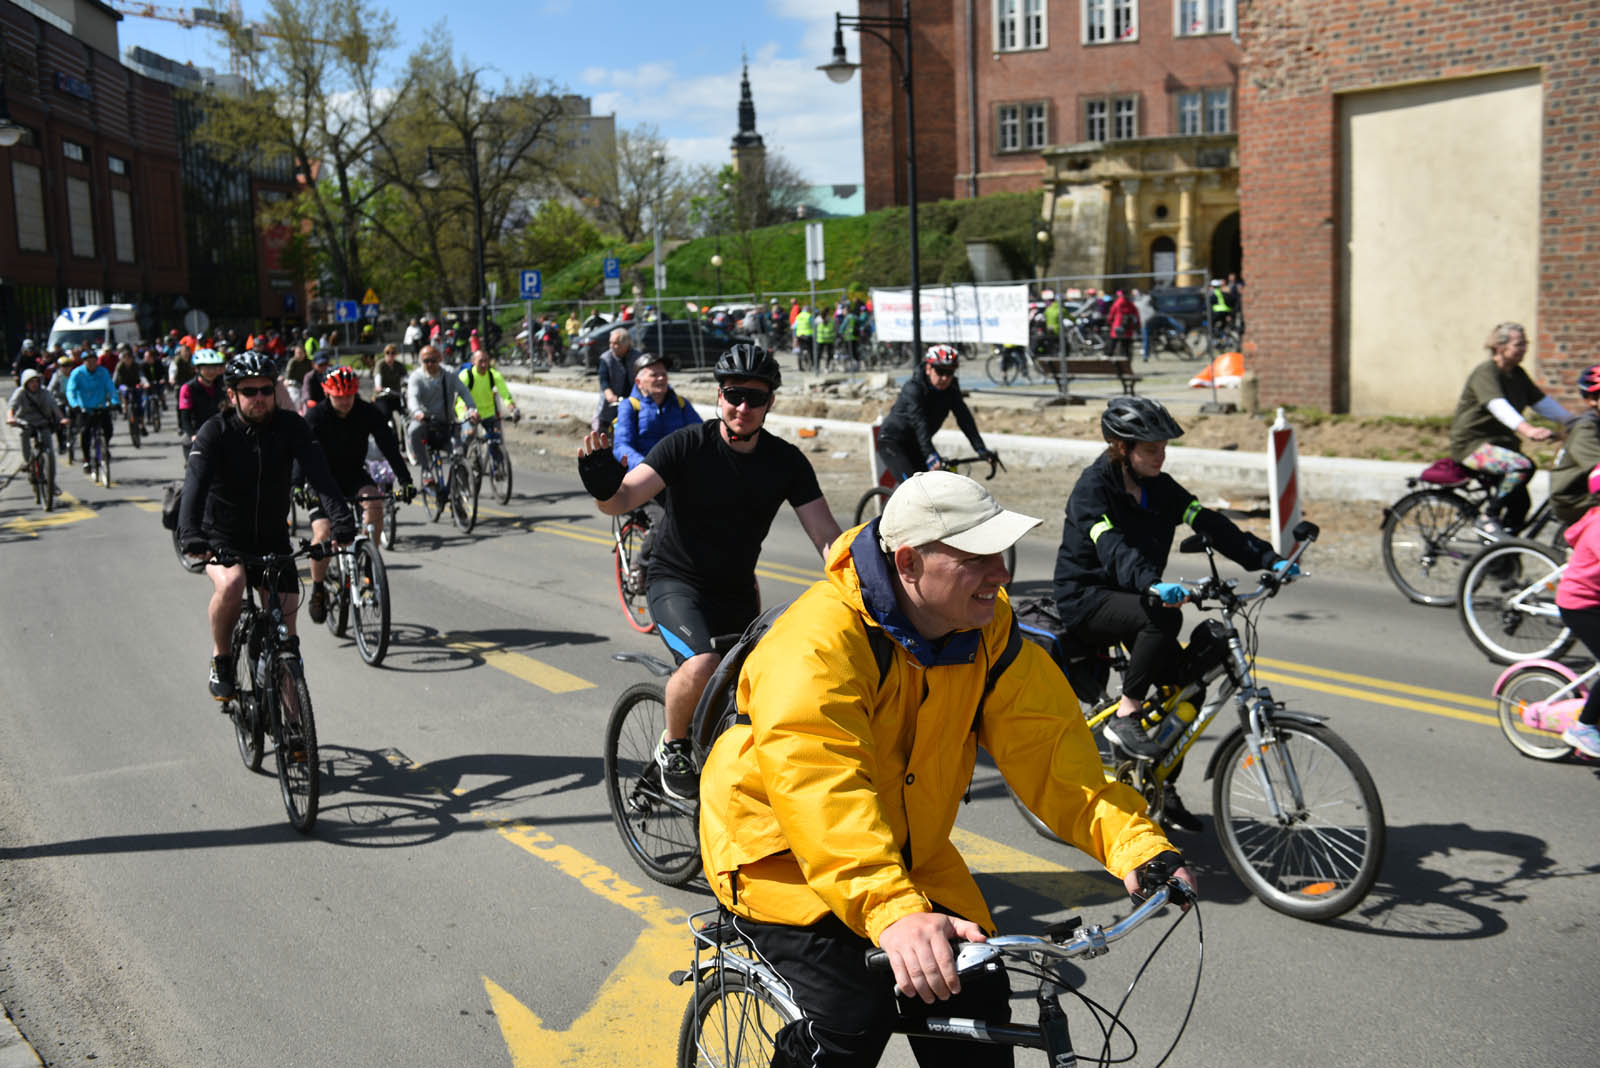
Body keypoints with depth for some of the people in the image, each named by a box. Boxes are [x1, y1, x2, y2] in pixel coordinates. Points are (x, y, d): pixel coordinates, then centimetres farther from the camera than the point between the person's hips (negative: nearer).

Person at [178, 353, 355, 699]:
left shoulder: (290, 427, -11)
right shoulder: (215, 433, -16)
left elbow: (319, 474, -23)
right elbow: (196, 484, -29)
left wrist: (342, 520, -40)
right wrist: (190, 534, -47)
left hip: (273, 538, 2)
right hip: (224, 538, -2)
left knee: (285, 631, -3)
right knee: (230, 584, -33)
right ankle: (221, 661, -7)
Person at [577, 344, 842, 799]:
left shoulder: (786, 461, -5)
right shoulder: (688, 445, -15)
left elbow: (826, 535, -7)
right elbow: (624, 499, -23)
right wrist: (603, 487, -47)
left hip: (737, 591, 4)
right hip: (677, 583, -4)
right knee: (703, 663, -31)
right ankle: (673, 747, -3)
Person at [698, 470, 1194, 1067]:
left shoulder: (989, 628, -9)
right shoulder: (817, 643, -30)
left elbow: (1045, 744, -13)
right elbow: (819, 786, -42)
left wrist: (1133, 843, -27)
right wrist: (894, 911, -54)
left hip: (909, 856, 6)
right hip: (782, 855, -6)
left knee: (977, 1007, -4)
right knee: (856, 1017, -24)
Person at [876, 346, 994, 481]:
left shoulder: (951, 389, -7)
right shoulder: (913, 388, -26)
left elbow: (965, 419, -14)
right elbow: (919, 423, -38)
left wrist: (981, 449, -25)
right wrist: (931, 455, -50)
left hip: (914, 445, 7)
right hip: (892, 442, -7)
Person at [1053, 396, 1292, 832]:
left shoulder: (1159, 487, 3)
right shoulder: (1093, 487, -18)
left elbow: (1210, 525, -5)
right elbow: (1113, 548, -34)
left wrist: (1269, 560, -17)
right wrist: (1152, 585, -52)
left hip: (1130, 596, 7)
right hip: (1085, 599, -7)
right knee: (1164, 616, -33)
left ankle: (1163, 788, 9)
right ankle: (1125, 716, -19)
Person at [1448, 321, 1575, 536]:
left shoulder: (1517, 374, 10)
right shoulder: (1485, 372, -18)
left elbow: (1542, 401, 12)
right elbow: (1498, 406, -34)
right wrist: (1527, 429, -50)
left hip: (1500, 442, 9)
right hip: (1473, 444, -9)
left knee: (1520, 501, 3)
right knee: (1522, 466, -32)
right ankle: (1487, 519, -20)